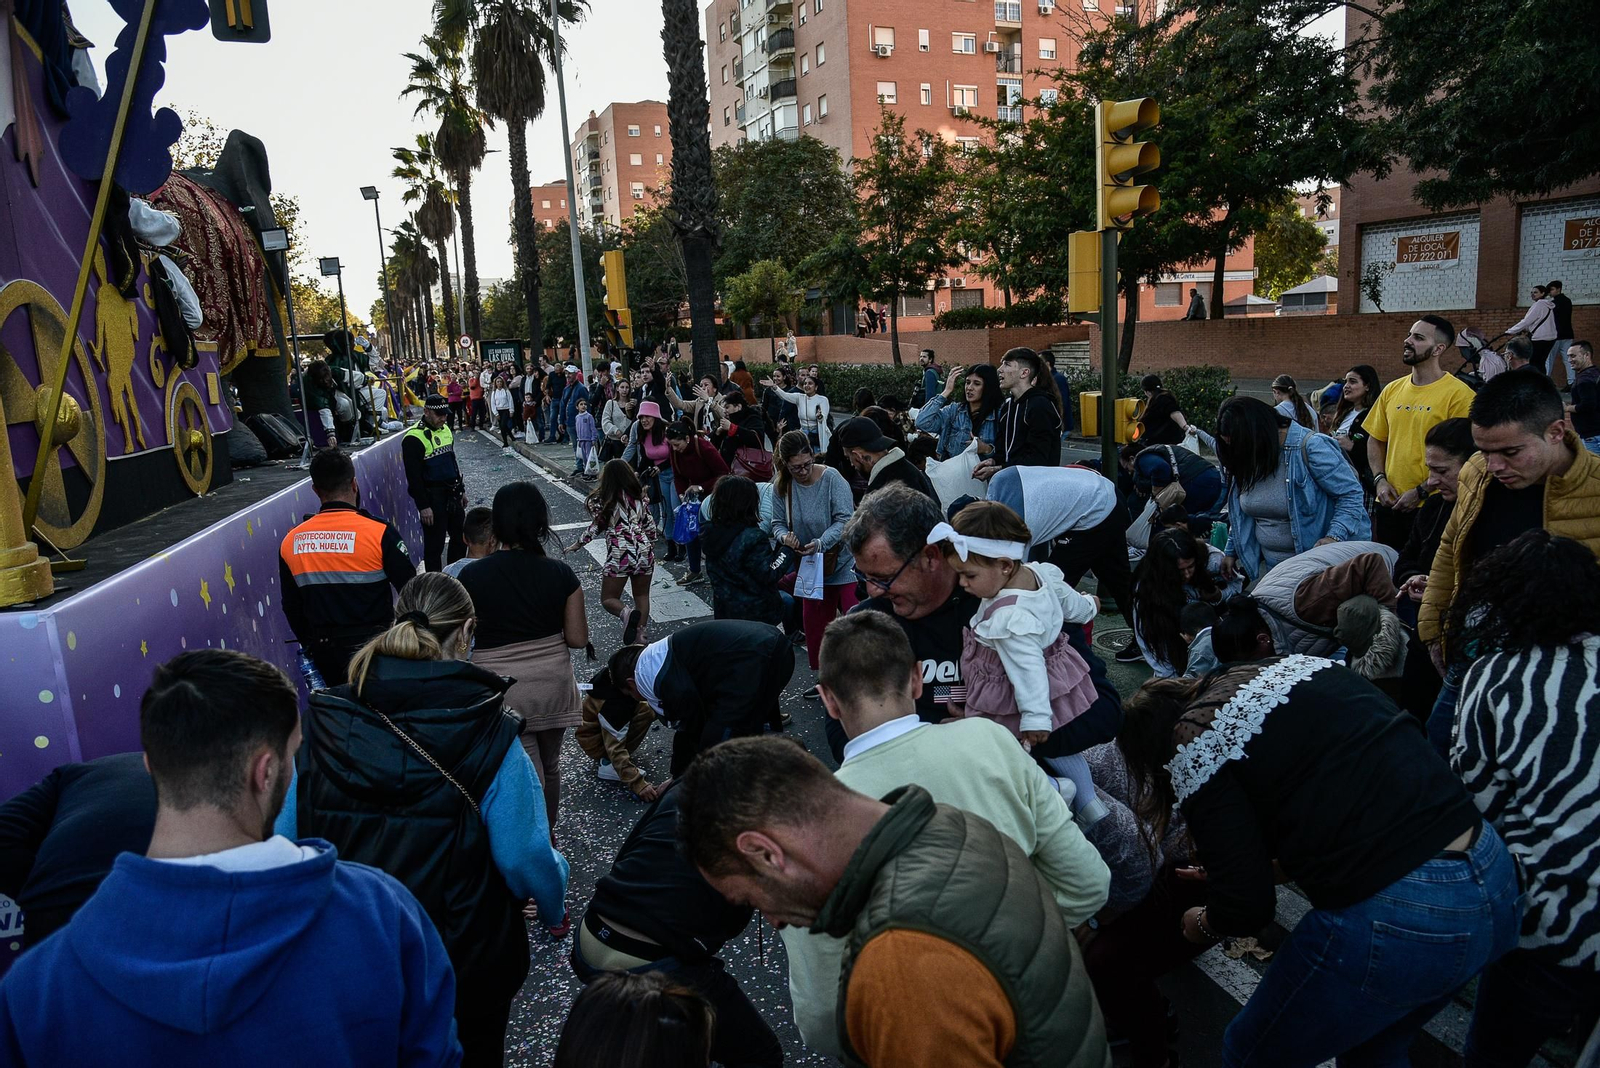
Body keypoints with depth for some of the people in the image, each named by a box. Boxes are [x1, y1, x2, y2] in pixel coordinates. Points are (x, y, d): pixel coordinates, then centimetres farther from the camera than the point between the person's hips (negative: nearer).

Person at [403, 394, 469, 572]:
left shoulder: (445, 429, 10)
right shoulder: (414, 437, -17)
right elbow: (414, 476, -19)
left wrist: (461, 490, 21)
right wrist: (423, 506, -20)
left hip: (452, 495, 8)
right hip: (432, 498, -8)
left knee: (460, 538, 16)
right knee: (435, 544, 0)